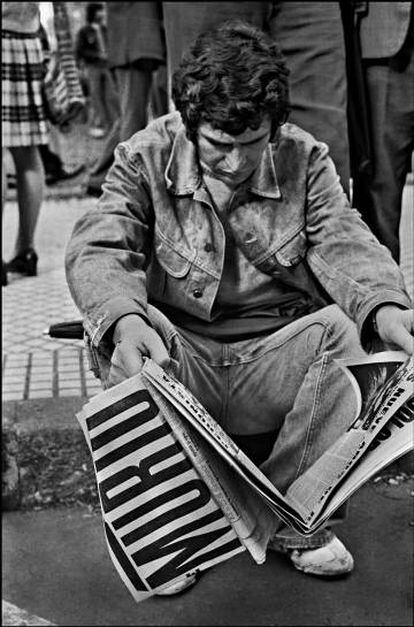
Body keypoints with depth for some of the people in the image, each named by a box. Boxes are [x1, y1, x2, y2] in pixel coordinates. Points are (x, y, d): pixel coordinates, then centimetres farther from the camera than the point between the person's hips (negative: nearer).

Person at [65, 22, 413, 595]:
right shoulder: (145, 160, -5)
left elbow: (344, 241, -10)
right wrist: (123, 318, -41)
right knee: (114, 335, -31)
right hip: (180, 361, -1)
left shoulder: (303, 158, 1)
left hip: (277, 355, 2)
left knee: (350, 329, -27)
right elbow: (96, 250, -17)